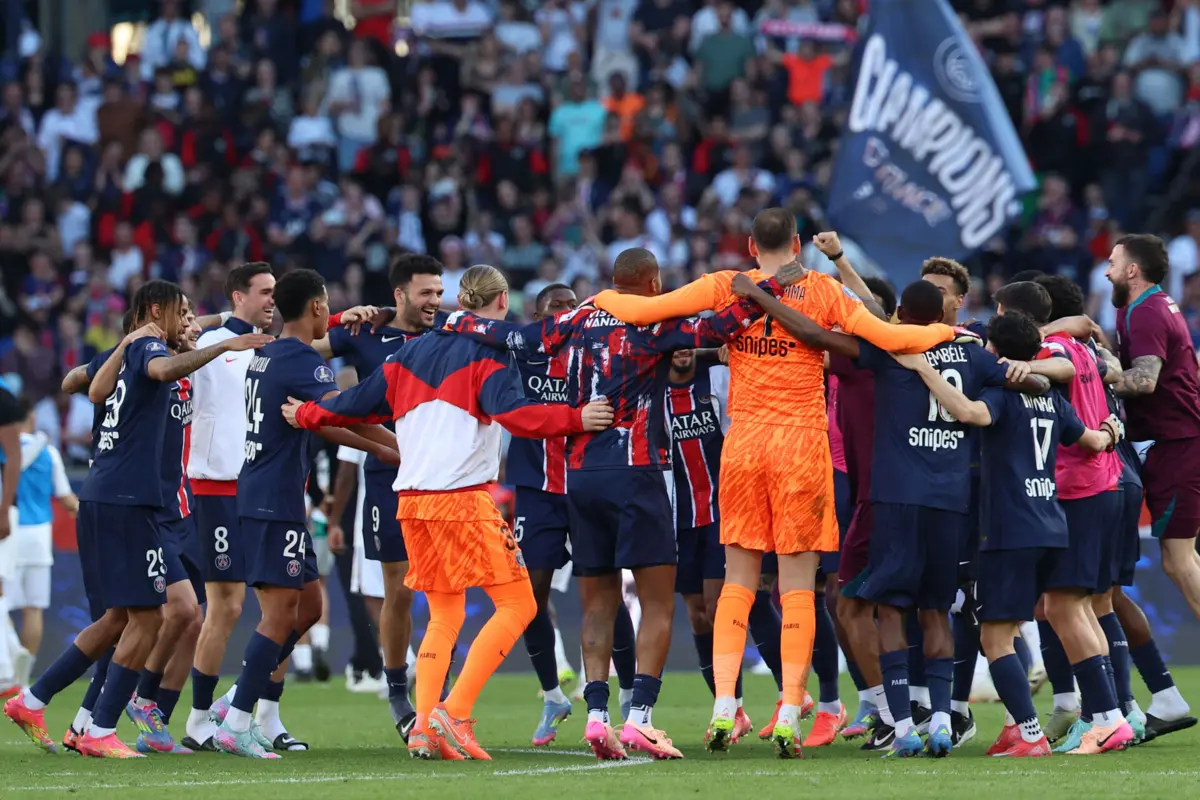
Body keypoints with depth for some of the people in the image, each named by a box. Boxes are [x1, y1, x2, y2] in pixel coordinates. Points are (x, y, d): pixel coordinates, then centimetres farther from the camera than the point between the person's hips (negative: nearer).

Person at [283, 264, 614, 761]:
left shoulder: (413, 353, 17)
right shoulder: (489, 351, -2)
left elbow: (359, 402, 23)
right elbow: (511, 413, -19)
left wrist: (305, 416, 39)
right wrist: (575, 420, -24)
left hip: (412, 498, 7)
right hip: (463, 498, -7)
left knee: (445, 617, 15)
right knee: (517, 605, -4)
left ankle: (423, 728, 1)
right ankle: (455, 714, -16)